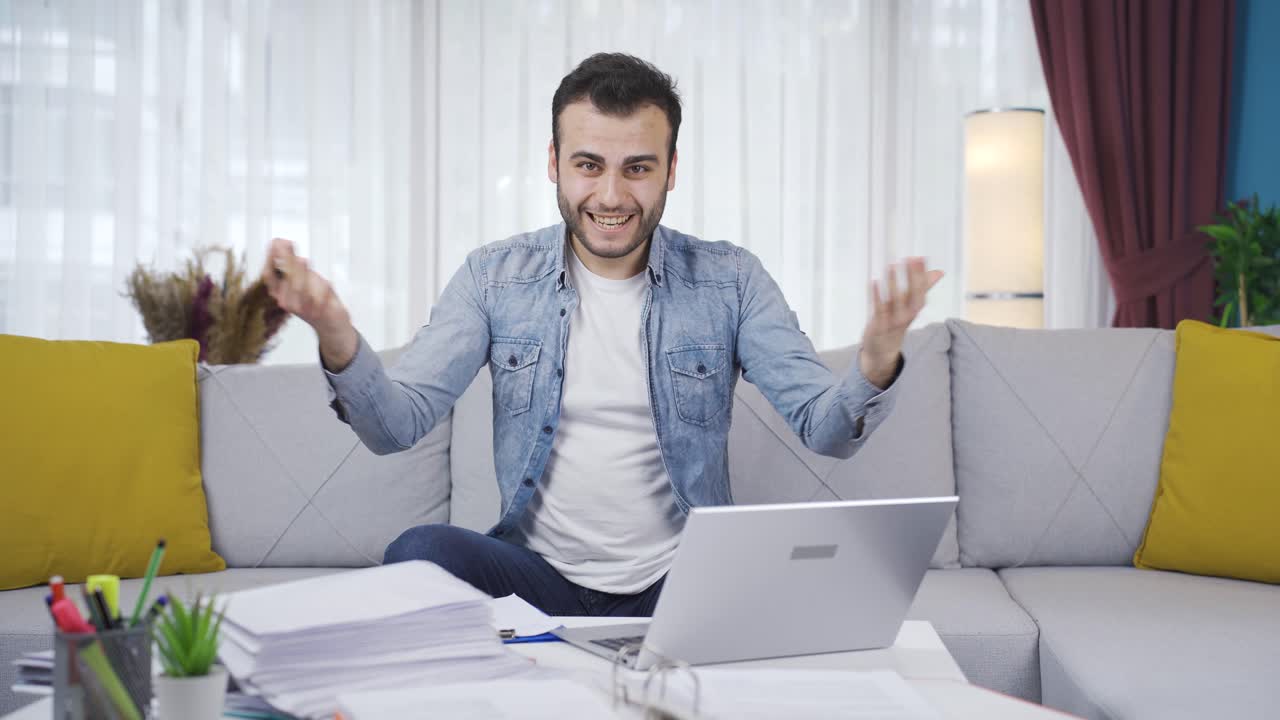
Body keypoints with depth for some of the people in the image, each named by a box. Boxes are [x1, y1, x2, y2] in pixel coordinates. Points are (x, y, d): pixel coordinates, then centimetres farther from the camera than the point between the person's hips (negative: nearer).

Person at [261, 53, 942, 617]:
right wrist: (338, 338, -28)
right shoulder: (495, 277, 2)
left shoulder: (729, 281, 1)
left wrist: (875, 365, -30)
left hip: (682, 580, 1)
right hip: (539, 571, 0)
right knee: (417, 553, -29)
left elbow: (823, 426, -6)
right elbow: (398, 423, -6)